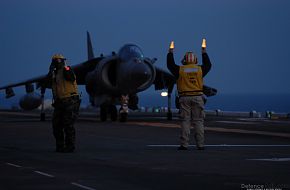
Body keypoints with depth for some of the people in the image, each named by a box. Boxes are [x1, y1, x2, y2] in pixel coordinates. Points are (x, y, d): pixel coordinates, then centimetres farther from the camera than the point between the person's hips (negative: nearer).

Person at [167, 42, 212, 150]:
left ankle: (184, 144, -2)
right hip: (197, 97, 1)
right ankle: (200, 144, 1)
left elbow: (170, 65, 15)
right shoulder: (200, 69, 3)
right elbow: (208, 65, 24)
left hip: (184, 98, -1)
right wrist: (204, 53, 36)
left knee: (185, 121, 1)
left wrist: (170, 53, 28)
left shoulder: (180, 70, -2)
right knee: (198, 121, 3)